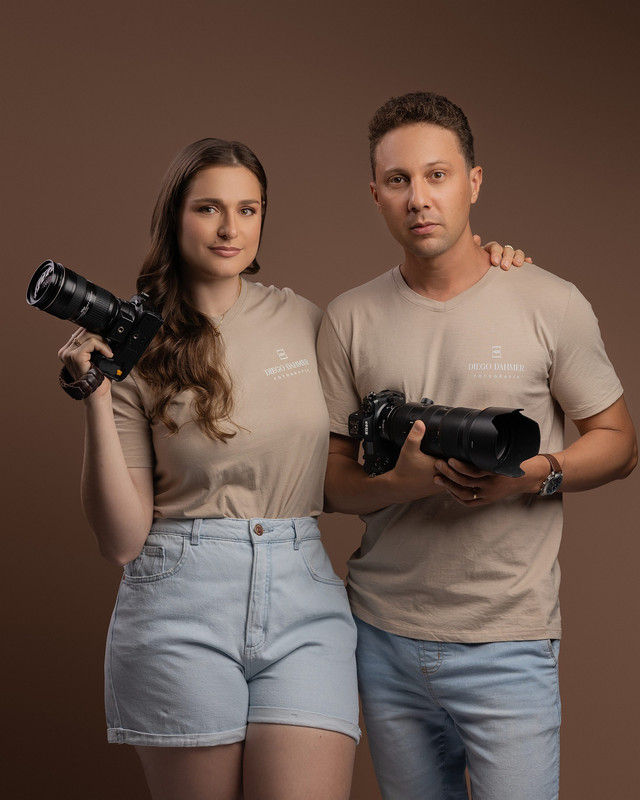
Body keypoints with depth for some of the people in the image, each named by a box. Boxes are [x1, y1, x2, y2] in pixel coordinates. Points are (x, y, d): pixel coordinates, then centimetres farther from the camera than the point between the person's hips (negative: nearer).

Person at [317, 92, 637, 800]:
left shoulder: (551, 305, -3)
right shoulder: (349, 320, 3)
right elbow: (329, 481, 4)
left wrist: (536, 473, -16)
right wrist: (403, 480, -17)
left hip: (507, 641, -2)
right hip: (383, 634, 3)